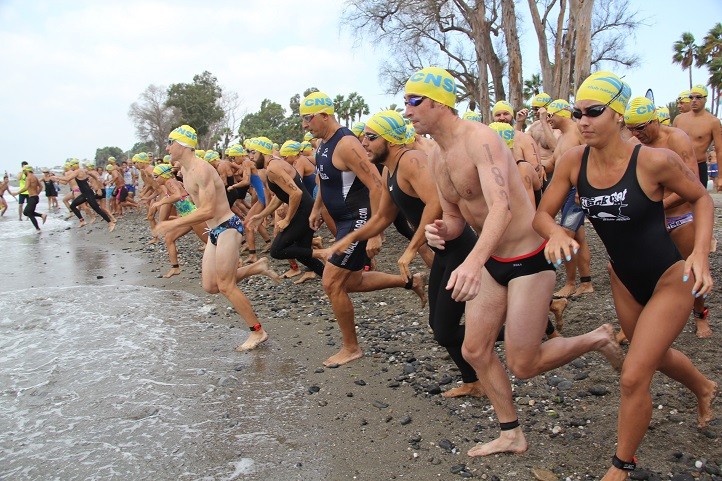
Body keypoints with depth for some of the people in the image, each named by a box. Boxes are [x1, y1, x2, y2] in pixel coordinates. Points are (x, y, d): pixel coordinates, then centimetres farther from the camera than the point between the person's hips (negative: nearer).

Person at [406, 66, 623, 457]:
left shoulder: (480, 139, -23)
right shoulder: (436, 157, 4)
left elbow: (501, 207, -39)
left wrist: (474, 260, -56)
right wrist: (440, 231, -13)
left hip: (529, 259, -8)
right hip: (492, 261, 9)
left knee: (523, 365, -2)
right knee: (474, 351, 9)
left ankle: (597, 339, 24)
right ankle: (511, 435, 27)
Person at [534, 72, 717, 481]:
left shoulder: (655, 161, -24)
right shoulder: (573, 161, -13)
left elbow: (701, 199, -8)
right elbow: (542, 214, -9)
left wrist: (701, 253, -21)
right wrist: (556, 233, -32)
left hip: (671, 277, -5)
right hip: (624, 279, 6)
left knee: (634, 378, -8)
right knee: (654, 355, 28)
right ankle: (704, 388, 63)